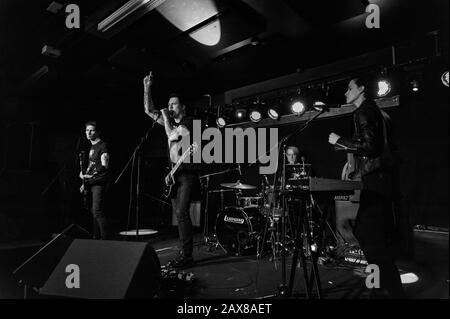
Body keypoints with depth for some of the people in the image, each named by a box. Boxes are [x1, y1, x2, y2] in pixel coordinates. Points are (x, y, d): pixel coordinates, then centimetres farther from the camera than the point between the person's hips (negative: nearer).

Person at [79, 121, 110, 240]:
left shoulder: (103, 146, -9)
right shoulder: (92, 147, 19)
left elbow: (104, 166, -20)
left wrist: (90, 176, -25)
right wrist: (85, 182, 17)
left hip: (99, 182, -9)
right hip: (91, 183, 9)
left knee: (97, 212, -14)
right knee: (93, 211, 12)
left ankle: (105, 238, -10)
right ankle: (96, 237, 20)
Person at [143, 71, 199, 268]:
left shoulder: (189, 122, -6)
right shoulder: (170, 122, 16)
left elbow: (172, 136, -20)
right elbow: (148, 110, 17)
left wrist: (165, 118, -8)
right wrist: (147, 88, 10)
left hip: (187, 174, -8)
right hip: (174, 174, 8)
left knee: (181, 212, -14)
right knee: (179, 213, 9)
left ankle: (186, 255, -8)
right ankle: (185, 252, 17)